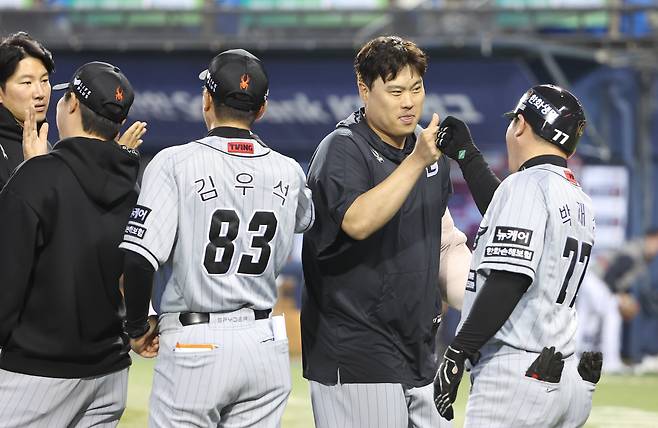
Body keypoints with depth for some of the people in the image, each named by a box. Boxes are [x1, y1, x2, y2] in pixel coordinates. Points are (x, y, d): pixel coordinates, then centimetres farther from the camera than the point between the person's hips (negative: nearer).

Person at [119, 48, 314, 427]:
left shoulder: (174, 163, -9)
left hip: (194, 345, -4)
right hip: (267, 345, 5)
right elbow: (305, 219, 30)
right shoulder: (289, 171, 5)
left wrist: (137, 327, -1)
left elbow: (138, 259, -16)